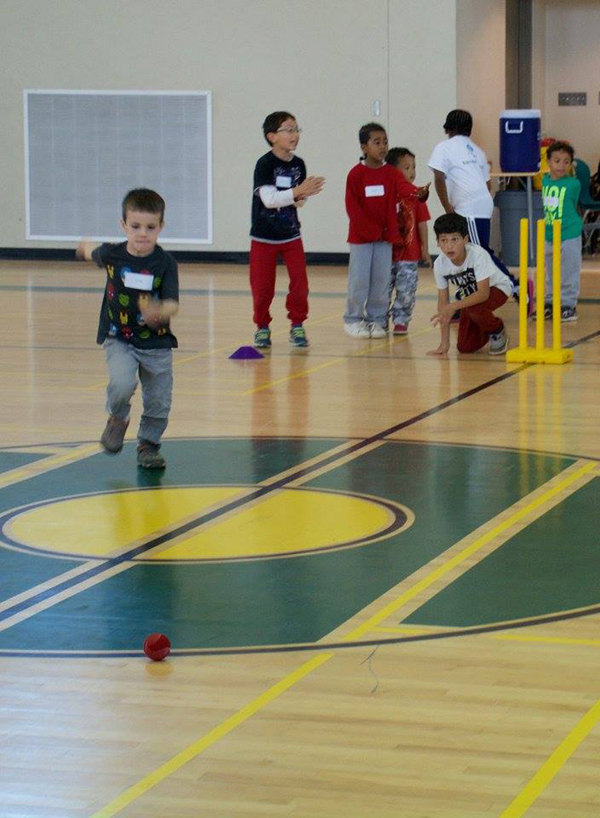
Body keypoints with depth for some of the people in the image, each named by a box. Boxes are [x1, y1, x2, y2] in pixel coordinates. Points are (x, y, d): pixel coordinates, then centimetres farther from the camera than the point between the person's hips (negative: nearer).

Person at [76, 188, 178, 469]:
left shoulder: (165, 263, -11)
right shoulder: (112, 255, -6)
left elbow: (172, 305, -18)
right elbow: (91, 252, 18)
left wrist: (160, 312, -40)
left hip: (157, 343, 0)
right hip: (119, 339, 0)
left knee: (158, 401, 5)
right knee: (122, 383, -25)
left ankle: (148, 444, 30)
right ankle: (118, 418, 6)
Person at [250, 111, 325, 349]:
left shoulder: (298, 164, 0)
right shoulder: (265, 164, -15)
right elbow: (269, 199, -26)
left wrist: (301, 198, -12)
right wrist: (298, 191, -34)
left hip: (291, 235, 4)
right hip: (263, 237, -4)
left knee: (300, 283, -5)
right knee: (262, 287, 0)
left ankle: (297, 325, 11)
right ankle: (262, 327, 19)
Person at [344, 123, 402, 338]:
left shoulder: (391, 173, 3)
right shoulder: (356, 174, -6)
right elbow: (352, 206, -8)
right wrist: (370, 230, -12)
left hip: (385, 236, 3)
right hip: (360, 236, -3)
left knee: (381, 280, 4)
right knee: (359, 280, -1)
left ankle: (377, 320, 14)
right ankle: (353, 320, 11)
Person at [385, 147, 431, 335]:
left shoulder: (417, 197, 1)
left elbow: (422, 224, 4)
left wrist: (425, 249, 4)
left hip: (410, 253, 1)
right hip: (387, 251, -1)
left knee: (406, 291, 1)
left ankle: (401, 321, 13)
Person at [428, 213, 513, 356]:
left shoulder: (478, 255, -35)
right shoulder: (440, 264, -21)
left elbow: (483, 293, -39)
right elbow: (443, 301, -13)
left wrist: (453, 306, -48)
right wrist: (444, 343, -14)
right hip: (469, 296, 5)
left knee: (474, 308, -36)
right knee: (465, 347, -5)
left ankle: (498, 332, -3)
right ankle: (486, 332, 29)